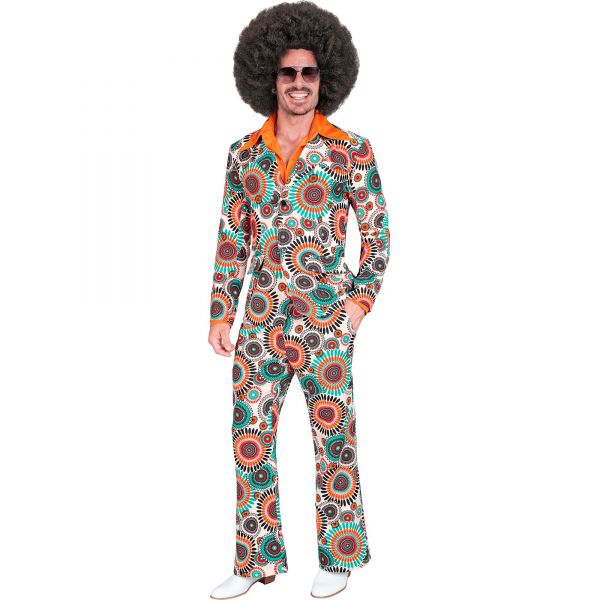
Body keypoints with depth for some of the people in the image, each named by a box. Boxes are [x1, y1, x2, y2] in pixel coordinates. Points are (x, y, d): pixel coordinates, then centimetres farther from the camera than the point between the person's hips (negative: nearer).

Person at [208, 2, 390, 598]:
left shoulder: (351, 150, -3)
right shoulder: (245, 153, 7)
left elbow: (377, 231, 0)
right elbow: (232, 237, 10)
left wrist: (360, 300, -11)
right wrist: (220, 314, 6)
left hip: (325, 314, -3)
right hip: (262, 317, 4)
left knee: (332, 437, 5)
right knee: (249, 437, 6)